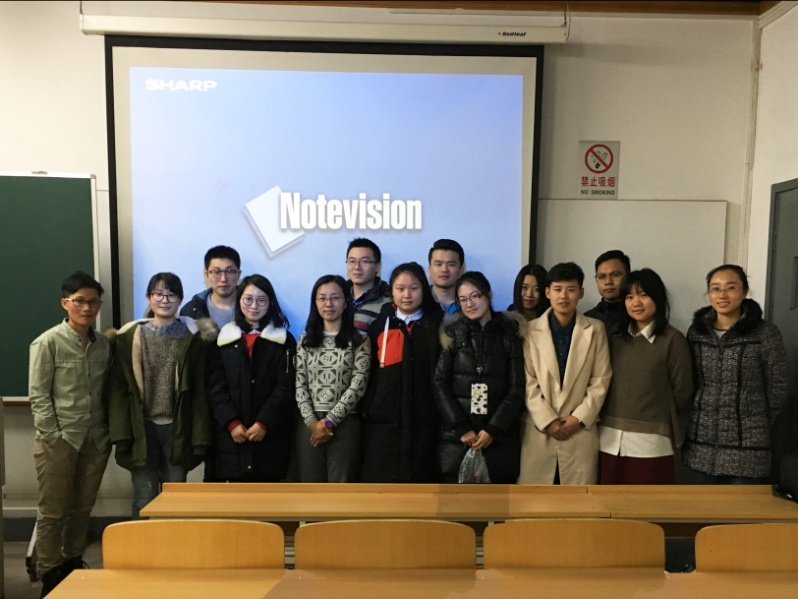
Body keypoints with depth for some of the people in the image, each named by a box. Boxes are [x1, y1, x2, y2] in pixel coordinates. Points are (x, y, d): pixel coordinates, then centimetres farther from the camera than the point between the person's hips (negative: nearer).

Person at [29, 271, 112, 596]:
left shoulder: (104, 344, 7)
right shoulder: (48, 343, -5)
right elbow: (38, 396, -6)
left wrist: (109, 432, 3)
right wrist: (54, 437, -11)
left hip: (95, 440, 4)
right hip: (58, 440, -4)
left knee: (82, 508, 13)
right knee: (53, 511, 6)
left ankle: (74, 564, 29)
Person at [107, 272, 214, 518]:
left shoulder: (192, 337, -1)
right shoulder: (131, 336, 2)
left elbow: (200, 391, -1)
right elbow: (118, 388, 2)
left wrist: (200, 435, -6)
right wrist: (121, 433, -5)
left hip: (178, 428, 0)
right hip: (142, 428, 0)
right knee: (144, 500, 6)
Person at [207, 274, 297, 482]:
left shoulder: (285, 340, 5)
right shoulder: (223, 339, 9)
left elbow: (286, 388, -3)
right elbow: (215, 387, 3)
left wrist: (264, 423, -12)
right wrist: (232, 422, -9)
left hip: (271, 433, -1)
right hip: (231, 433, 1)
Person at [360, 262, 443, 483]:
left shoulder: (436, 326, 4)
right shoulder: (379, 326, 7)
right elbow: (367, 374, 9)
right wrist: (367, 409, 0)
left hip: (423, 421, 0)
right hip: (383, 420, 1)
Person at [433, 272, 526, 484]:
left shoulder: (510, 335, 6)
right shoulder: (453, 334, 7)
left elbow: (517, 388, 1)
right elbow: (440, 384, 0)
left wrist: (493, 429, -9)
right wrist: (462, 428, -8)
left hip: (499, 435, 0)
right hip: (457, 435, 0)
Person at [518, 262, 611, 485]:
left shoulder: (595, 330, 4)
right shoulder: (531, 330, 0)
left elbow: (601, 380, 2)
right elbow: (528, 382, -2)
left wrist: (579, 418, -7)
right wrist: (547, 421, -10)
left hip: (580, 431, 1)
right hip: (539, 429, 0)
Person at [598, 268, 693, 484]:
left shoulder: (672, 339, -4)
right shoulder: (615, 338, 10)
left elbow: (682, 392, 0)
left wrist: (656, 416, 10)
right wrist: (619, 414, 9)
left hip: (650, 442, -4)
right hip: (610, 439, 4)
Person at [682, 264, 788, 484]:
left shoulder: (765, 333, -7)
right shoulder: (696, 331, 4)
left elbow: (777, 388, -1)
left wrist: (758, 426, 4)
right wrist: (701, 416, 7)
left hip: (746, 445, -3)